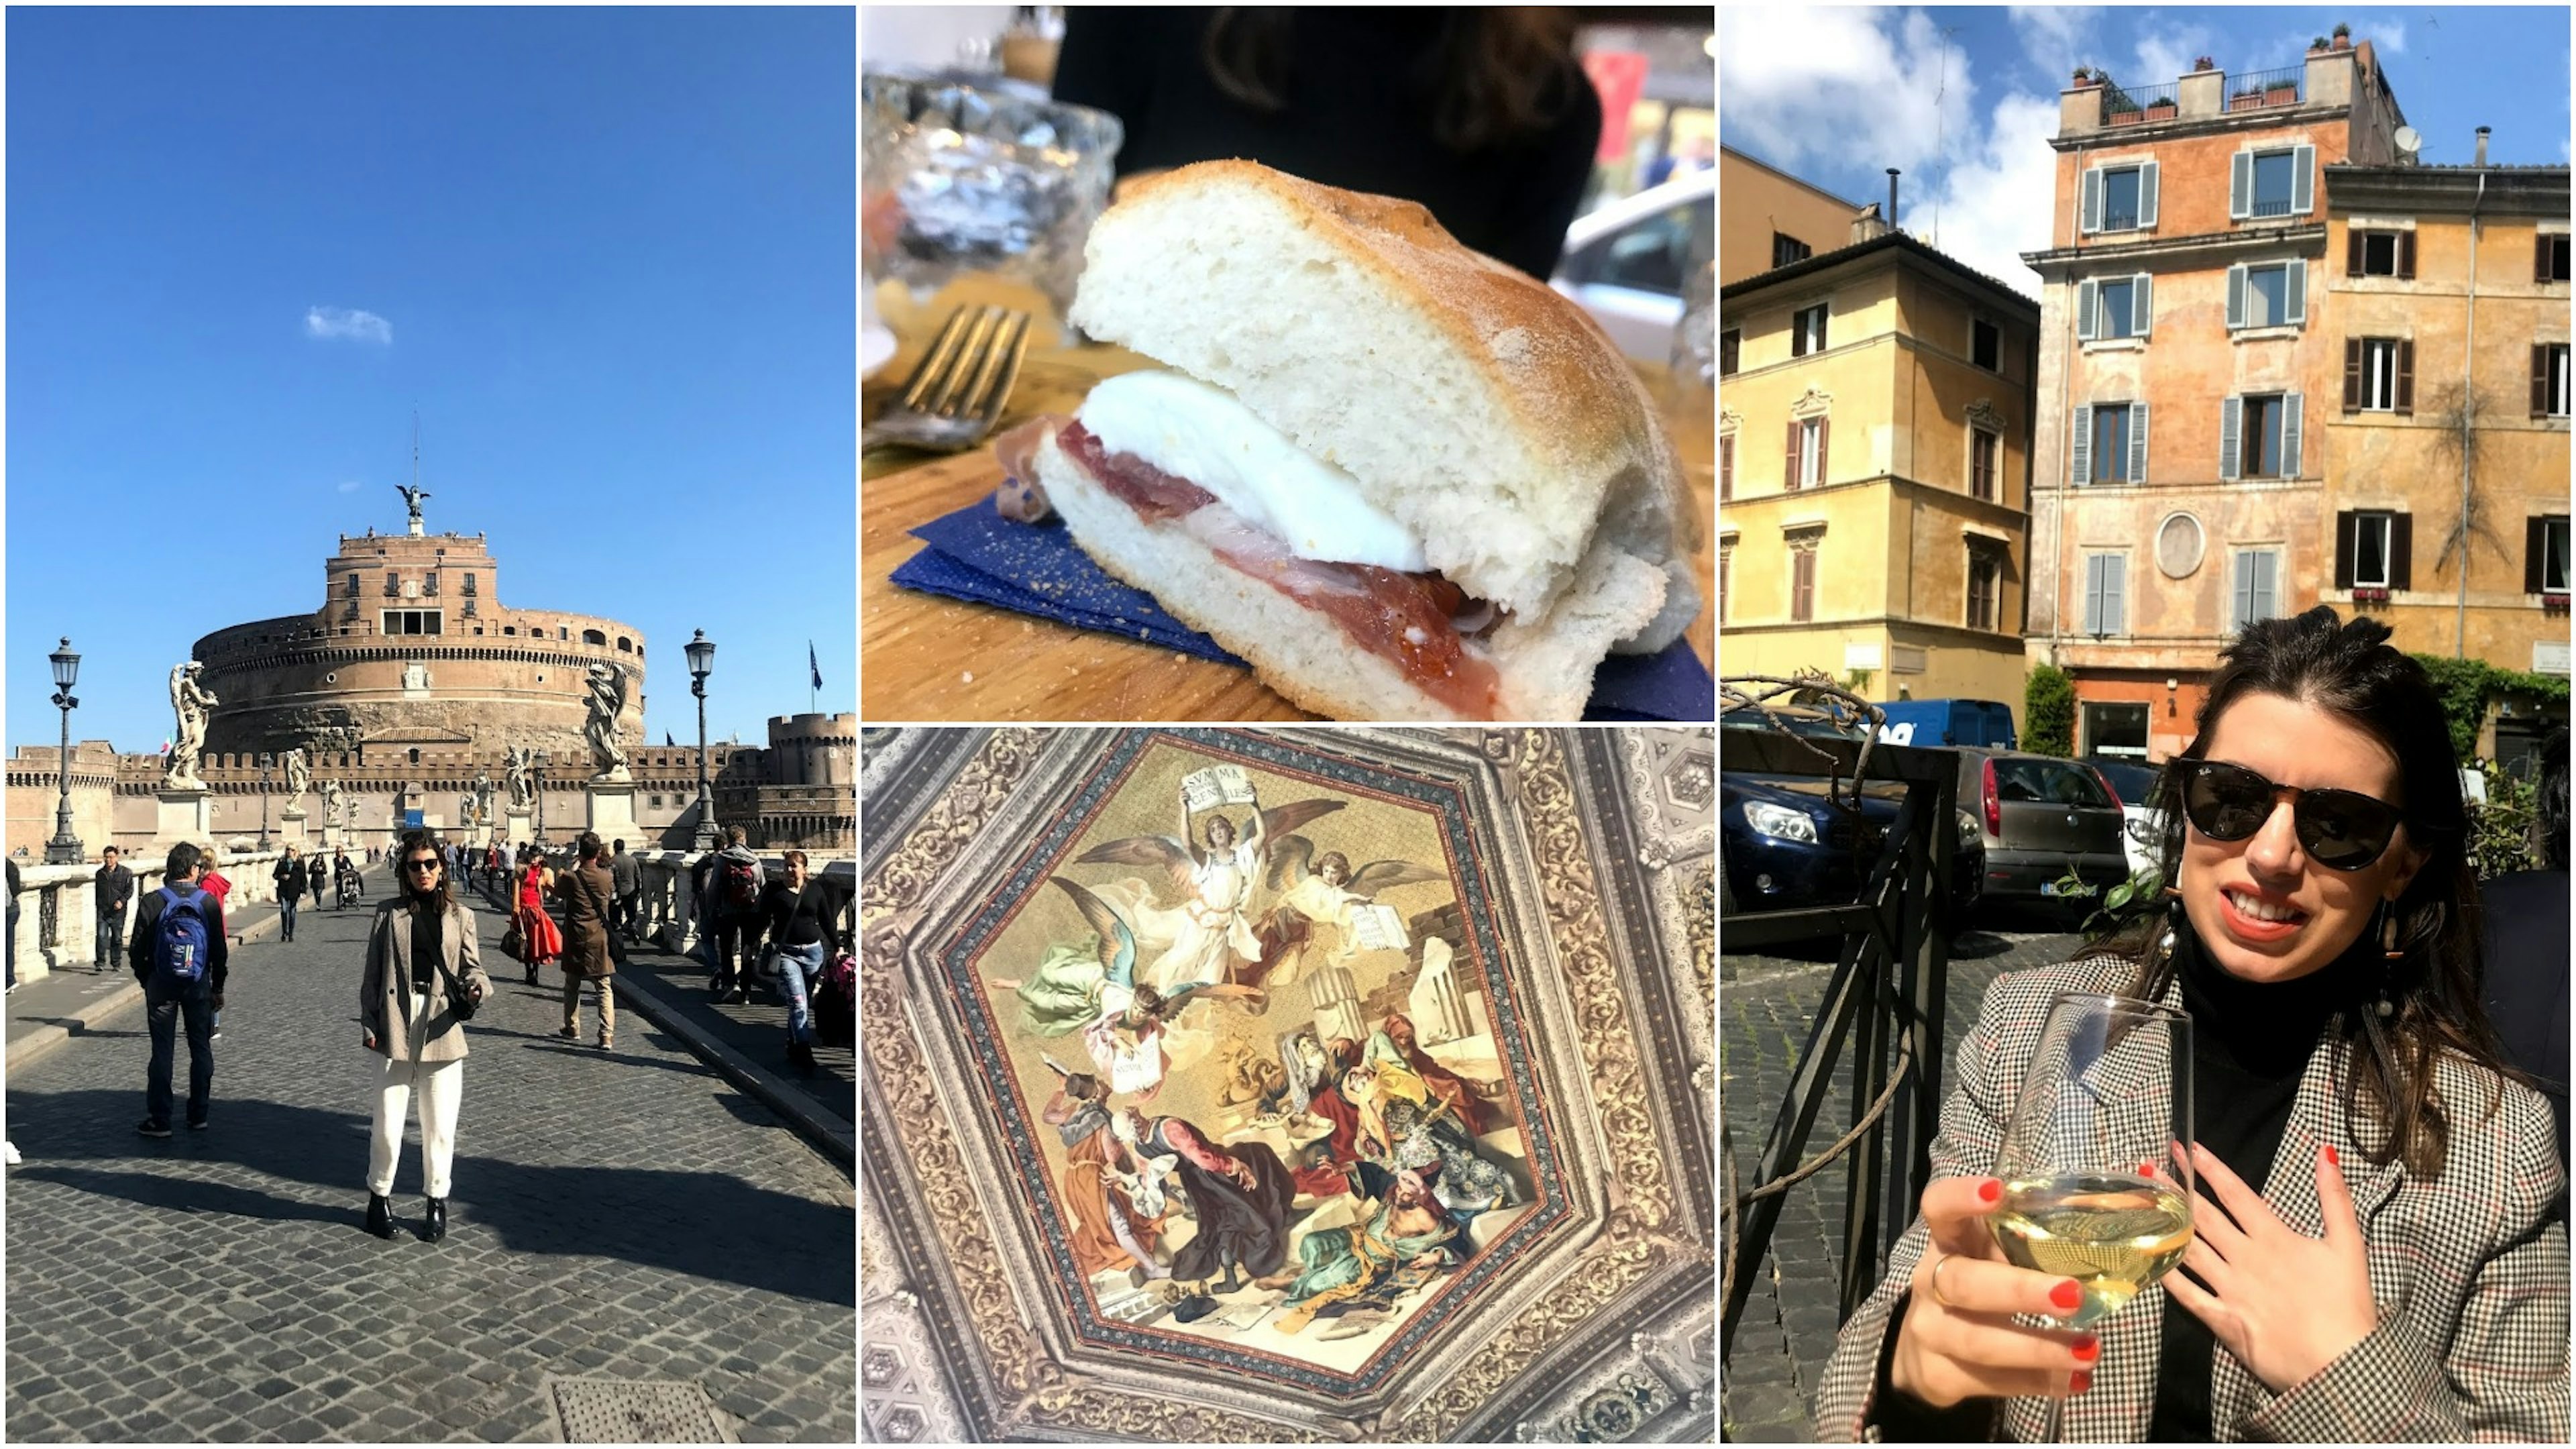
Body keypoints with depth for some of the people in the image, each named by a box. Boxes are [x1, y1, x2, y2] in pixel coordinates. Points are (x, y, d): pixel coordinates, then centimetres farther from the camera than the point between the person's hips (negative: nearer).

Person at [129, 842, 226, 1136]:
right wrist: (218, 987, 9)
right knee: (201, 1049, 10)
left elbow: (137, 950, -5)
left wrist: (146, 980, 11)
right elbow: (220, 950, -1)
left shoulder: (152, 902, -7)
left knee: (162, 1051, 5)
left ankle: (159, 1120, 6)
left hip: (161, 985, 0)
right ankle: (198, 1115, 15)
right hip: (199, 985, 0)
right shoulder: (209, 902, -6)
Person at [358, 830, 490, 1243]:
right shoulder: (389, 913, 5)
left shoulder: (459, 916, 6)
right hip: (396, 1026, 0)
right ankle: (379, 1196, 25)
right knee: (388, 1124, 4)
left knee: (440, 1125, 6)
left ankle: (437, 1201, 21)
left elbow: (472, 968, 5)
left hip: (441, 1028, 0)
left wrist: (477, 988, -17)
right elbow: (372, 973, 5)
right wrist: (369, 1023, -2)